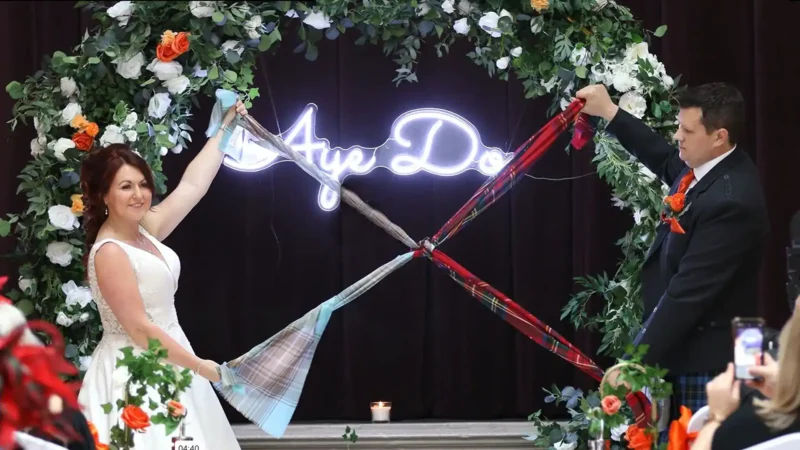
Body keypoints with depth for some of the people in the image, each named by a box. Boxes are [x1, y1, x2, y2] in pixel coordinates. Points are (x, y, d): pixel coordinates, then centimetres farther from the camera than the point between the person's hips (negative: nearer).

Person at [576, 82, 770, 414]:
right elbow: (665, 159, 31)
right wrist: (609, 112, 27)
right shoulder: (705, 166, 4)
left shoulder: (730, 201, -25)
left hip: (705, 360, -9)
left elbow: (688, 291, -27)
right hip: (681, 347, 9)